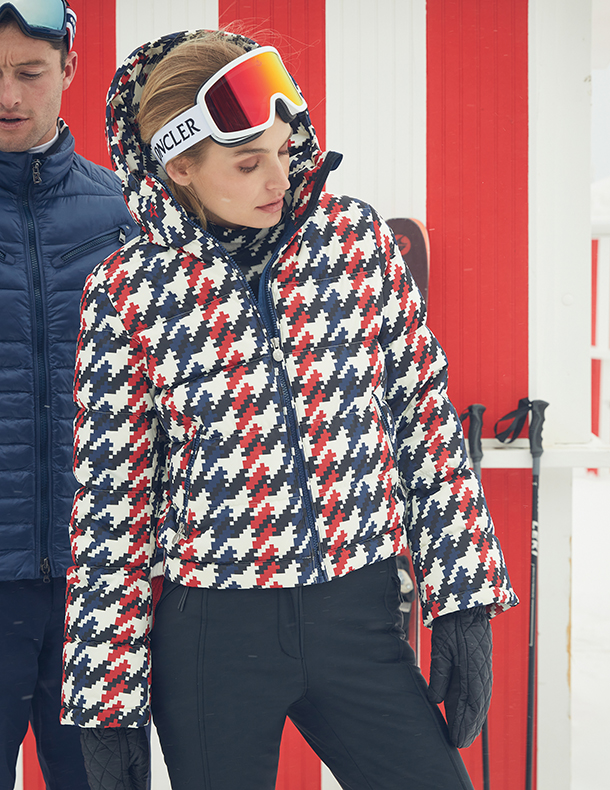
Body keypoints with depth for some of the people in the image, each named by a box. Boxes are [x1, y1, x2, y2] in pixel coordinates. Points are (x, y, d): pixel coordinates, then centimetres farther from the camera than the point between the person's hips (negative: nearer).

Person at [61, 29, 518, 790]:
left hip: (362, 621, 2)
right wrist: (106, 702, -1)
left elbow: (424, 417, 3)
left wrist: (463, 597, 0)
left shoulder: (356, 236, -1)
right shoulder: (128, 290, -6)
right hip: (211, 641, -1)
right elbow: (111, 497, -2)